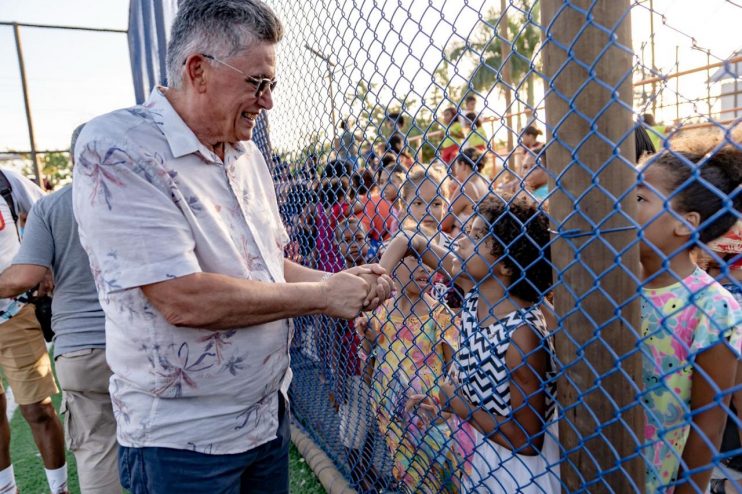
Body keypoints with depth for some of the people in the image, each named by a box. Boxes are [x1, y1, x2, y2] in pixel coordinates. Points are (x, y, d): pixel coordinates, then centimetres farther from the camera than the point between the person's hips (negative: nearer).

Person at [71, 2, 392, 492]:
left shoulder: (248, 154, 5)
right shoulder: (116, 148, -19)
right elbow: (182, 299, -28)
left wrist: (341, 280, -4)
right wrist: (321, 295, -19)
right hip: (183, 440, -6)